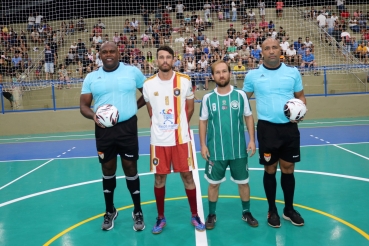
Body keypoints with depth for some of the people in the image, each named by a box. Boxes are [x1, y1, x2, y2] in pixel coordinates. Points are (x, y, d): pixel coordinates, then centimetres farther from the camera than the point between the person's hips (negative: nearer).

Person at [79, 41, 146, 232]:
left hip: (127, 127, -2)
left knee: (130, 168, 6)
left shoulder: (133, 72, -1)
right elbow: (84, 106, 5)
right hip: (104, 130, 2)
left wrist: (135, 106, -3)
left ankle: (138, 211, 24)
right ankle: (110, 211, 32)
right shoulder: (91, 77, 4)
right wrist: (93, 115, -16)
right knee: (108, 170, 13)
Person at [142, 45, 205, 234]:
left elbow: (190, 107, 9)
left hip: (181, 138, -1)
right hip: (158, 139, 1)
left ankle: (194, 216, 24)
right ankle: (161, 218, 26)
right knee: (159, 178, 9)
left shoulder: (184, 81, -2)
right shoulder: (148, 84, 0)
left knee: (187, 175, 7)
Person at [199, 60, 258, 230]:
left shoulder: (240, 95, -3)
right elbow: (203, 122, 3)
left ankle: (246, 213, 34)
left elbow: (248, 118, 3)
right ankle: (211, 215, 29)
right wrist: (203, 145, -1)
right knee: (214, 183, 11)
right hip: (215, 150, 0)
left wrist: (252, 140, -3)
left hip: (239, 149, 1)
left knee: (243, 182, 14)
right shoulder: (208, 98, -3)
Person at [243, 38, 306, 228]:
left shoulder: (293, 72, 4)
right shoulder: (253, 75, 0)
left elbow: (300, 96, 12)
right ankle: (272, 211, 25)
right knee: (270, 169, 8)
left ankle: (289, 209, 30)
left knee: (288, 169, 11)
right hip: (267, 128, -2)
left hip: (289, 127, 2)